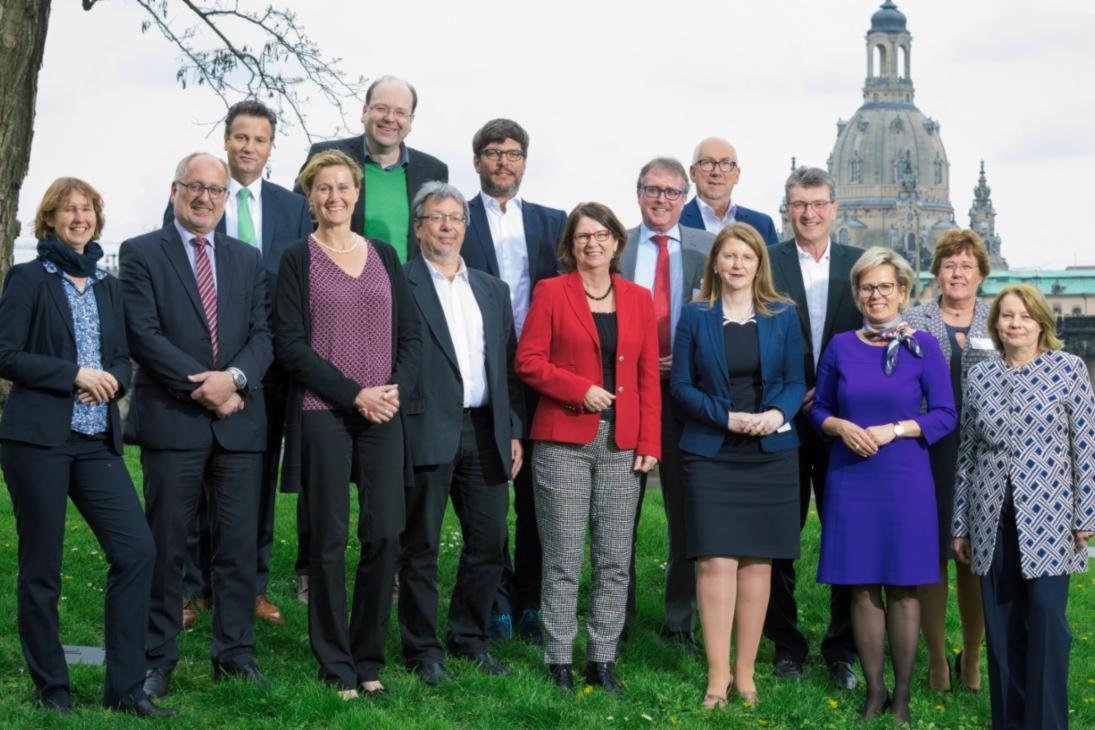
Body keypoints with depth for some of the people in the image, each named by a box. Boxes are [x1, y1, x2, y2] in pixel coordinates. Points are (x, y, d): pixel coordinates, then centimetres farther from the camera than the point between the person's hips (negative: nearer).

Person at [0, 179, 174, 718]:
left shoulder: (107, 285, 16)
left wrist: (110, 380, -4)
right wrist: (74, 374, -14)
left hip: (97, 440, 5)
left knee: (136, 549, -6)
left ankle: (124, 687, 1)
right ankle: (50, 688, 15)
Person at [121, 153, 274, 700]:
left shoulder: (248, 260, 15)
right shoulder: (140, 254, 3)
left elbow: (263, 336, 7)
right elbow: (143, 335, -7)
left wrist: (234, 378, -13)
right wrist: (203, 386, -14)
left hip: (239, 420, 4)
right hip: (172, 420, -3)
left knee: (240, 544, 5)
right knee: (166, 546, 1)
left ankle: (235, 653, 13)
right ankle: (157, 660, 9)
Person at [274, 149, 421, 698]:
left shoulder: (383, 256, 12)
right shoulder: (298, 259, 1)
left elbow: (410, 333, 12)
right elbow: (291, 345, -6)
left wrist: (396, 388, -7)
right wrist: (355, 394, -12)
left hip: (383, 413, 3)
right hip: (323, 413, -3)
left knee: (385, 534, 0)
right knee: (329, 539, -1)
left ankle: (368, 658, 14)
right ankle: (335, 665, 9)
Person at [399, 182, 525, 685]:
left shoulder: (493, 290, 17)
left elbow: (509, 364, 15)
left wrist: (514, 431, 9)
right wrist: (394, 430, -13)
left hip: (486, 431, 5)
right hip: (428, 430, -5)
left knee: (490, 541, 7)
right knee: (422, 545, 2)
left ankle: (469, 637, 22)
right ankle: (422, 647, 12)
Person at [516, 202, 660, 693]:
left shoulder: (638, 299, 12)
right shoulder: (551, 292, 4)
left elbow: (648, 376, 10)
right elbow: (528, 361, -2)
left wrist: (650, 443, 2)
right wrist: (581, 389, -14)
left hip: (622, 445, 3)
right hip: (564, 441, -3)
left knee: (615, 560, 3)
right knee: (563, 559, -2)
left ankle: (603, 659, 11)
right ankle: (559, 661, 5)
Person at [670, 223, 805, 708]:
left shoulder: (783, 316, 6)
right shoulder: (695, 316, 2)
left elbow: (795, 381, 6)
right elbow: (680, 385, 0)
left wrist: (778, 414, -14)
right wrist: (727, 417, -14)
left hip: (770, 453, 2)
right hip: (710, 453, -2)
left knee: (757, 560, 4)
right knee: (716, 561, -8)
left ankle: (745, 670, 12)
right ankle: (717, 673, -3)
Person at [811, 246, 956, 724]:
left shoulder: (923, 347, -1)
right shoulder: (841, 347, 5)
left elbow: (945, 415, -2)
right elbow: (819, 409, 11)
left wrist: (893, 430, -14)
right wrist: (842, 427, -9)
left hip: (905, 480, -2)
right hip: (851, 480, 2)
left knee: (903, 588, 2)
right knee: (862, 587, 4)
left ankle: (902, 696, 12)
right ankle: (873, 692, 14)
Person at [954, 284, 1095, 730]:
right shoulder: (979, 377, 7)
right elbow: (967, 454, 10)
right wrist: (960, 525, 10)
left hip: (1048, 520, -3)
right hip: (993, 523, 3)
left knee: (1047, 620, -4)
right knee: (1001, 625, 7)